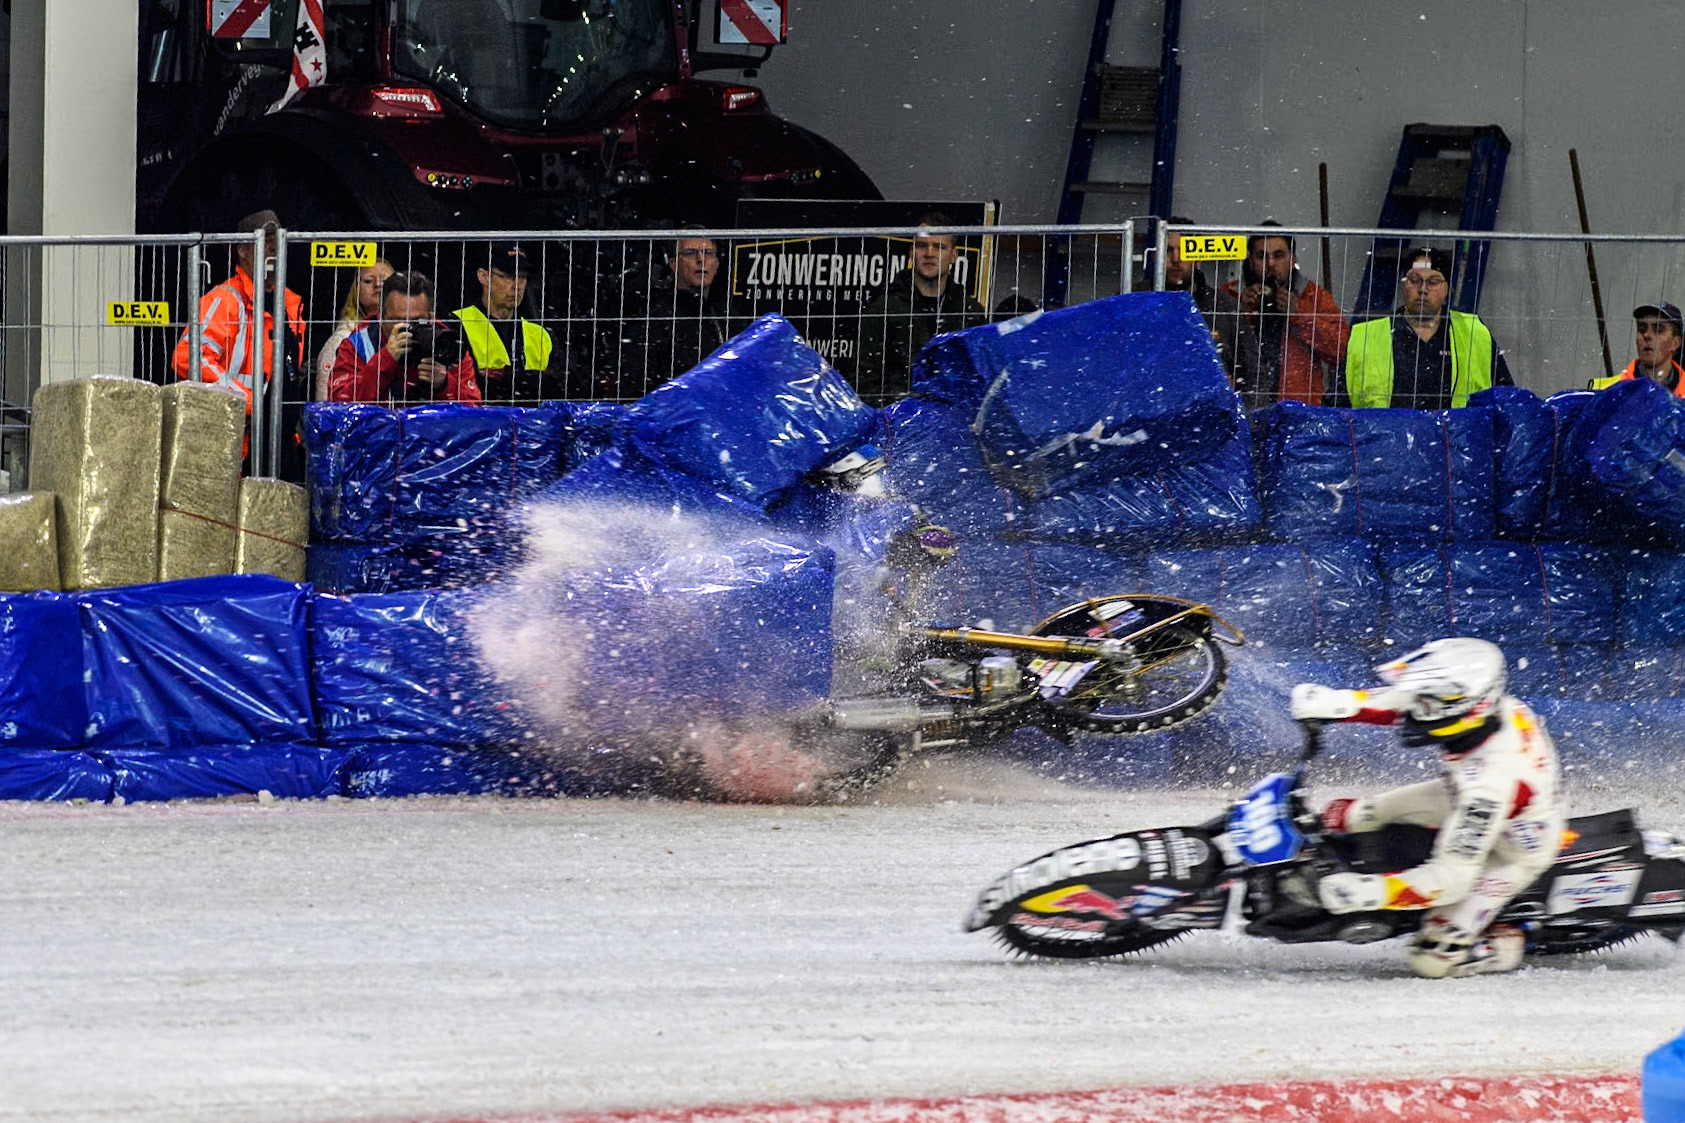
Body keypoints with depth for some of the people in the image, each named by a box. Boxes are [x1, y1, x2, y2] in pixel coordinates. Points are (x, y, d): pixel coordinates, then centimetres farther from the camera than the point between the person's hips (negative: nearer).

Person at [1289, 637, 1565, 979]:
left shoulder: (1490, 781, -44)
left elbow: (1452, 877, -39)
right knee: (1341, 817, 3)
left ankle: (1511, 947, 12)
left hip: (1515, 853, -8)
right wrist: (1336, 702, -14)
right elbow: (1399, 702, -5)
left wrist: (1370, 893, -42)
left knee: (1433, 959, -10)